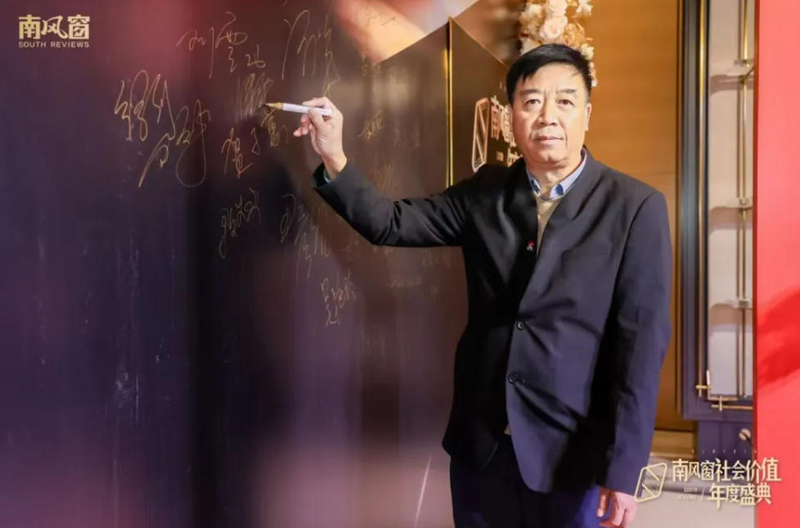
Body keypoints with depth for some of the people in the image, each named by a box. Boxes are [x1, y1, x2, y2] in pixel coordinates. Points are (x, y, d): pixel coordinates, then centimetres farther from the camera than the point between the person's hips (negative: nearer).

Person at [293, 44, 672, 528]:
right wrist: (334, 158, -14)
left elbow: (642, 342, -12)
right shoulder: (483, 194, 2)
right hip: (480, 441, 4)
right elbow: (392, 223, 1)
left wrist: (622, 467, -13)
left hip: (574, 451, -3)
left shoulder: (635, 207, -10)